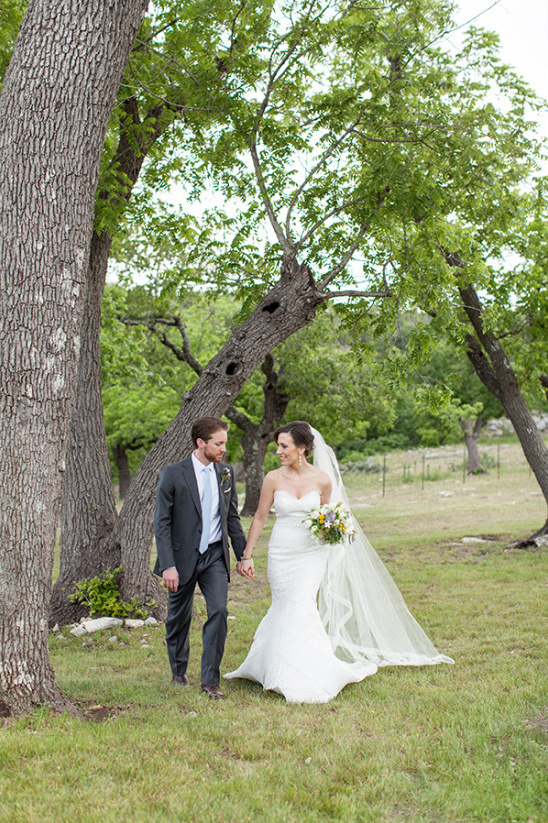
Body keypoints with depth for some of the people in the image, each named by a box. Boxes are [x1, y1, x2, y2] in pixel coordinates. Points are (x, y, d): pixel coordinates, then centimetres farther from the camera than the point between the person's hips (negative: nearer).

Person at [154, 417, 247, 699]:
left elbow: (232, 518, 12)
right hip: (183, 557, -2)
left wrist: (243, 554, 9)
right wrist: (167, 565, -18)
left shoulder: (225, 473, 3)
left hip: (215, 556, 3)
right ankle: (179, 669, 36)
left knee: (219, 611, -11)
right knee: (179, 617, 12)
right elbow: (161, 523, -11)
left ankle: (210, 679, 0)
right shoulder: (173, 474, -11)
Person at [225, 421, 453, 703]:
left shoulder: (322, 479, -5)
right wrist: (247, 555, 3)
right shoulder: (273, 479, -5)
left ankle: (303, 678, 1)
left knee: (300, 605, -13)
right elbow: (260, 518, 3)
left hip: (311, 554, -1)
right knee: (285, 608, 5)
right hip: (281, 553, 1)